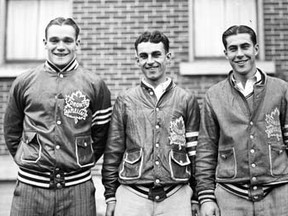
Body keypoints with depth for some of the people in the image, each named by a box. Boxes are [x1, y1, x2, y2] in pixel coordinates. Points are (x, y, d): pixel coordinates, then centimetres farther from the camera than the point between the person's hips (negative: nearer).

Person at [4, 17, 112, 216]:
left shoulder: (95, 85, 1)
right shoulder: (23, 82, 4)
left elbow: (100, 133, 6)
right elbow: (12, 130, 13)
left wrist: (82, 163, 5)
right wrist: (25, 160, 8)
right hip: (30, 185, 1)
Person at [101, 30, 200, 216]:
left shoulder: (187, 100, 4)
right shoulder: (125, 101, 4)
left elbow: (195, 152, 5)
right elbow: (113, 151, 6)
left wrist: (196, 198, 4)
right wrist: (110, 197, 5)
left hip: (176, 195, 0)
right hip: (131, 196, 0)